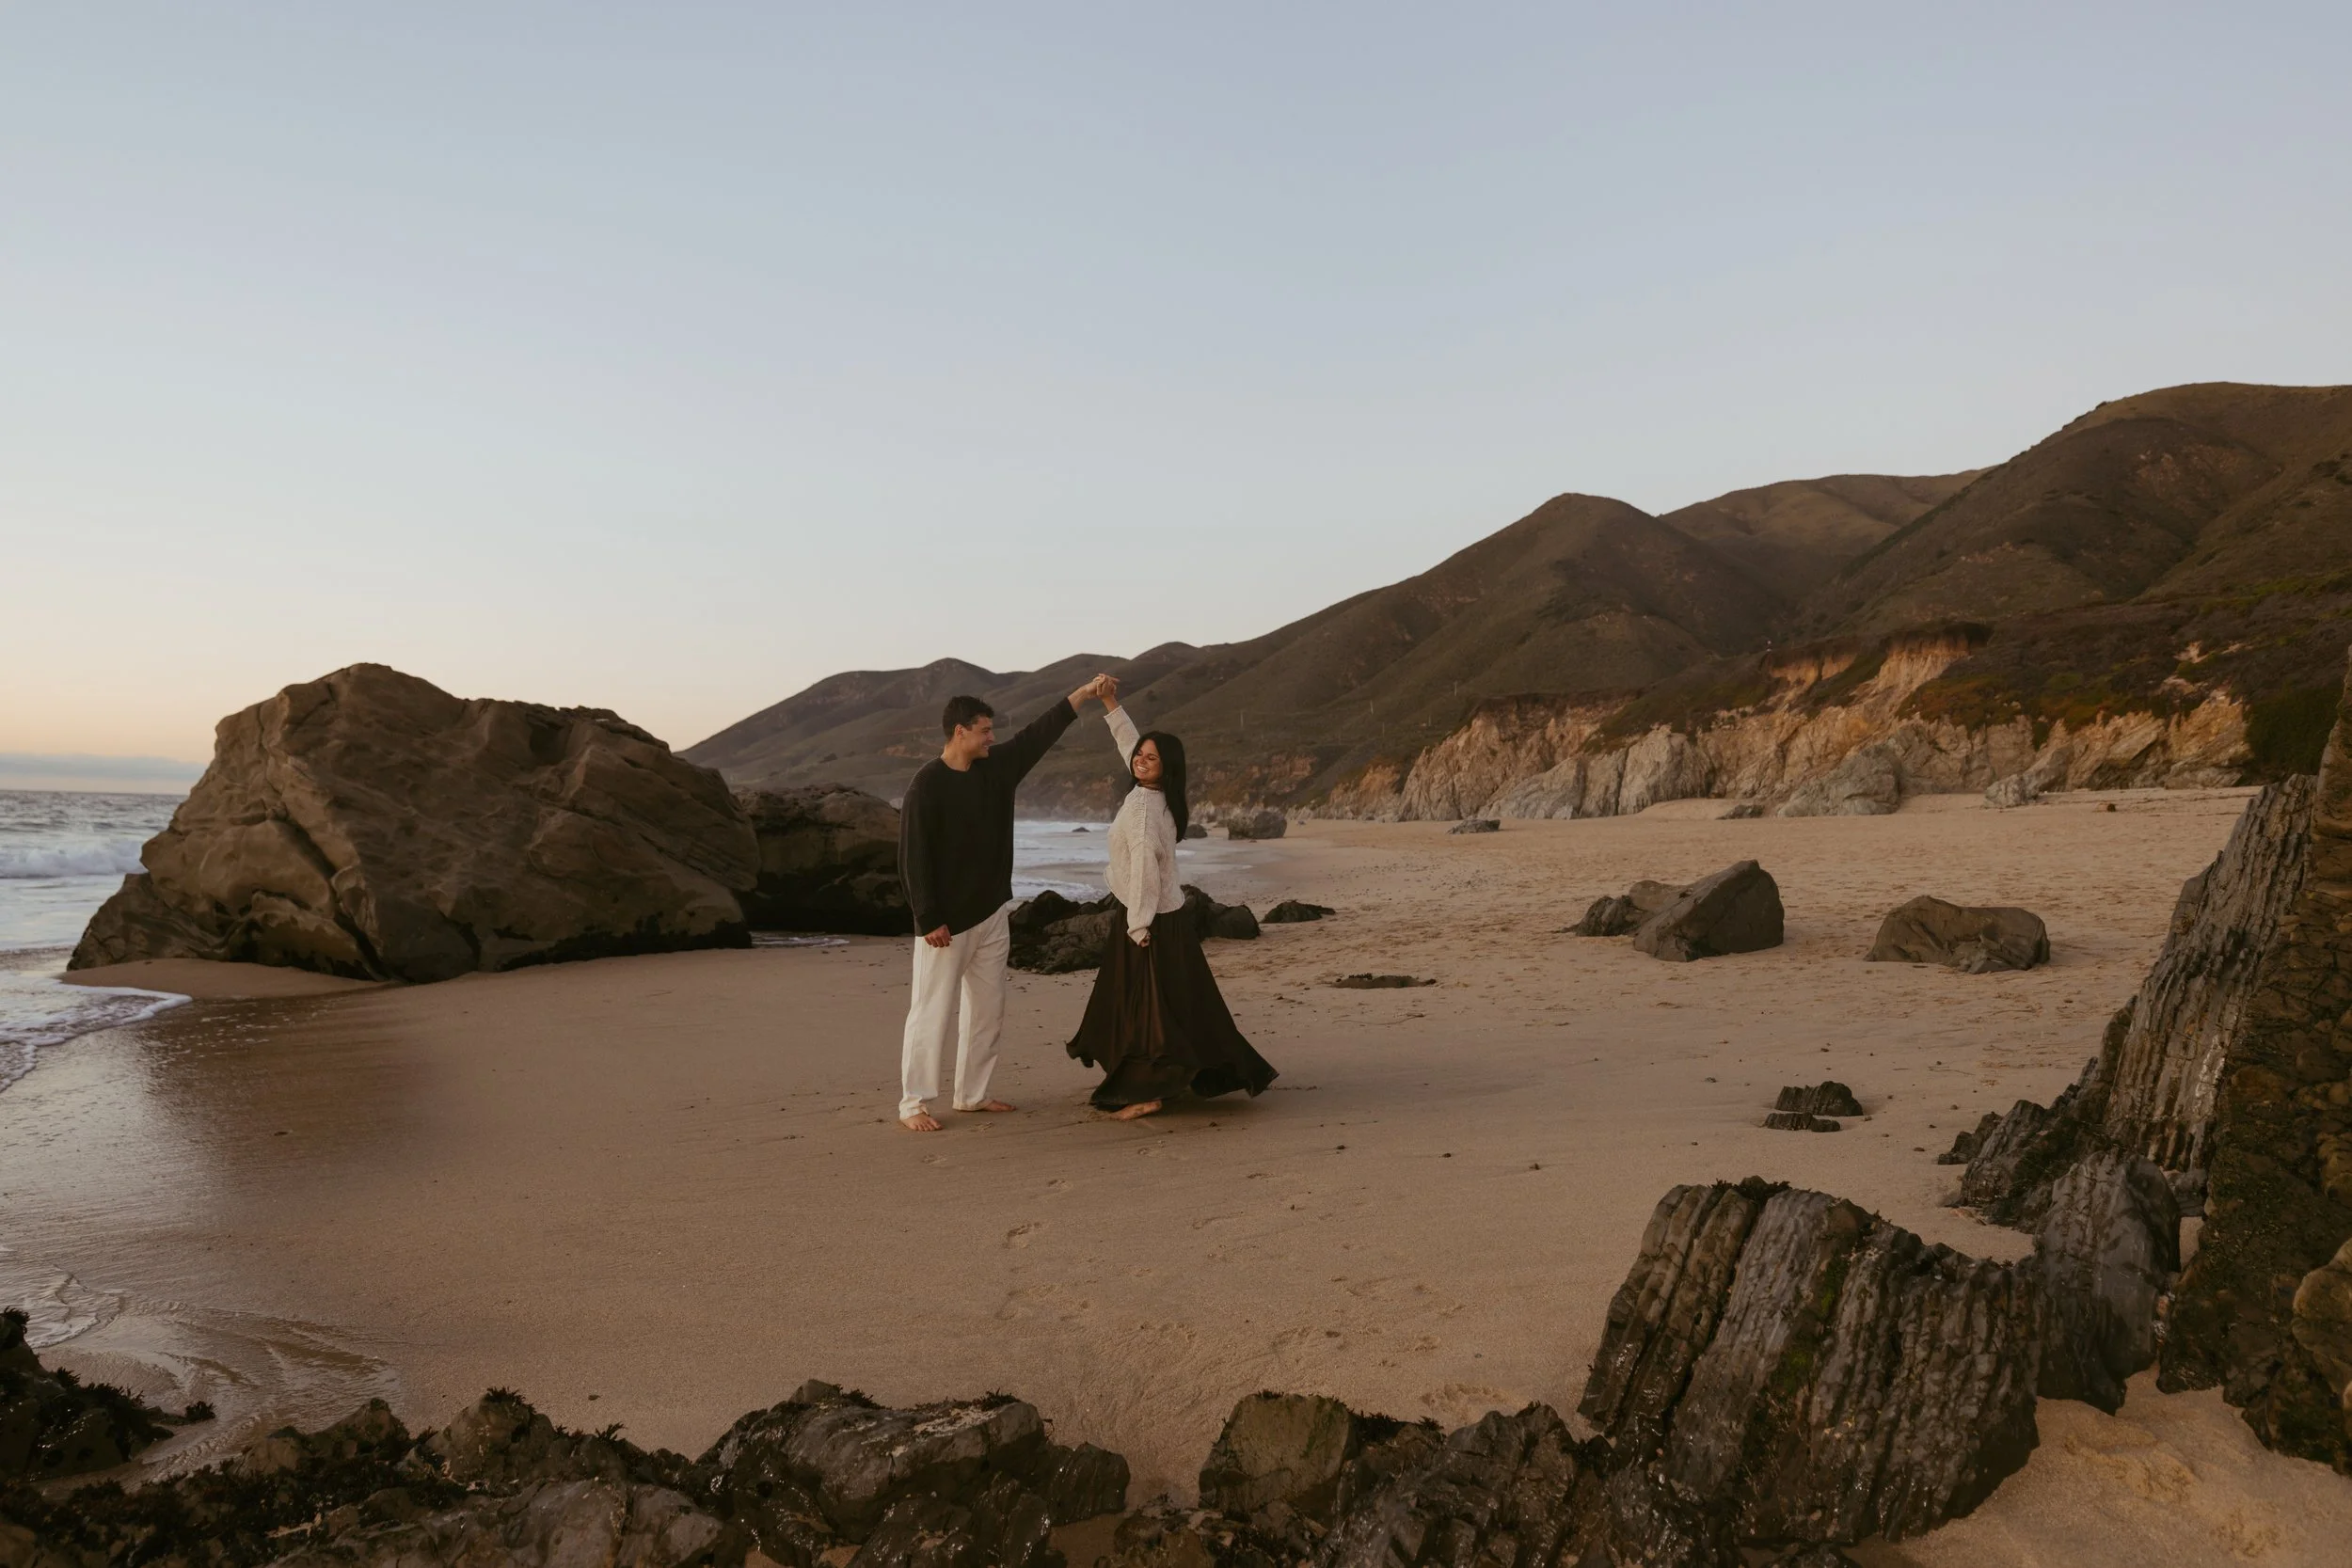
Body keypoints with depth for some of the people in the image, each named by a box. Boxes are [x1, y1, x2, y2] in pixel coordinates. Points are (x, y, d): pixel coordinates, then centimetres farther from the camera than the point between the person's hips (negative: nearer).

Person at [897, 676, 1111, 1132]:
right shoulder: (926, 787, -16)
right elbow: (913, 859, -17)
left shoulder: (997, 766, 5)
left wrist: (1085, 692, 11)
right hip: (946, 923, -8)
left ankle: (971, 1094, 24)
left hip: (990, 915, 8)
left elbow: (1039, 733, 12)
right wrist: (929, 920, -19)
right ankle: (912, 1104, 4)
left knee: (987, 1011, 13)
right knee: (932, 1013, -4)